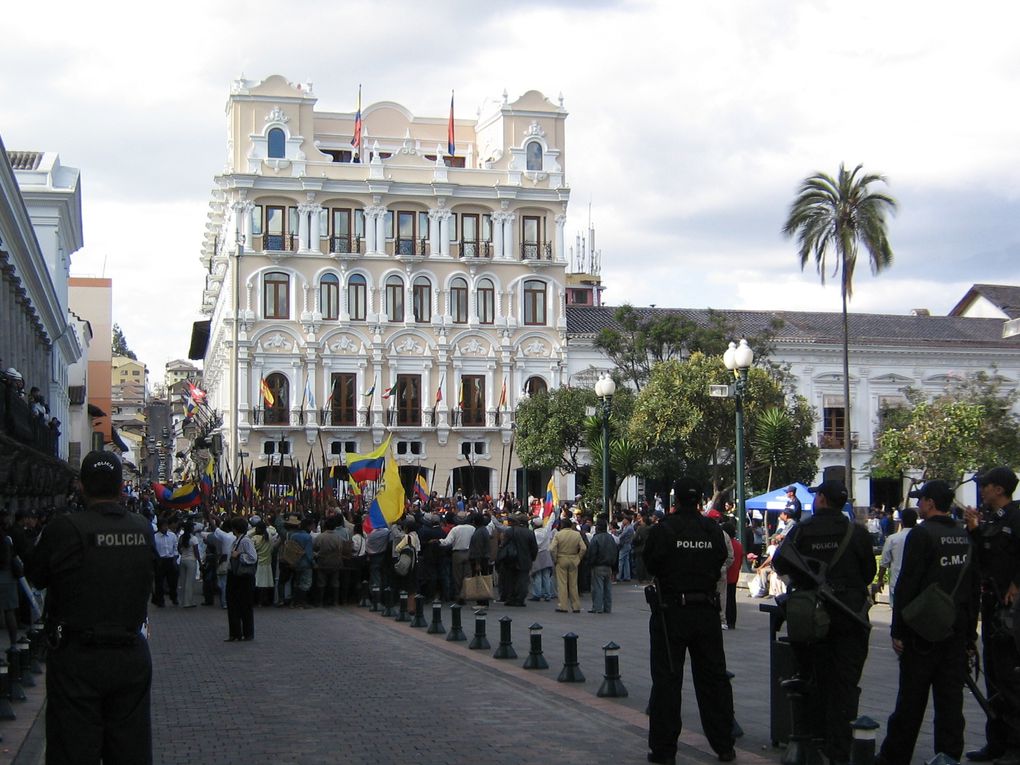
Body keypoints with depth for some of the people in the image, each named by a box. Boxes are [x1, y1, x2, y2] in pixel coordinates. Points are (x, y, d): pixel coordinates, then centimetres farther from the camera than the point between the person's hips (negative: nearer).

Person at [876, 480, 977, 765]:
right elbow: (973, 586, 13)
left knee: (911, 699, 2)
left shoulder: (922, 534, -12)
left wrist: (898, 630, -11)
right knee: (951, 698, 8)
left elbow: (907, 585, -15)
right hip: (957, 630, 6)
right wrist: (970, 631, 19)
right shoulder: (965, 536, 8)